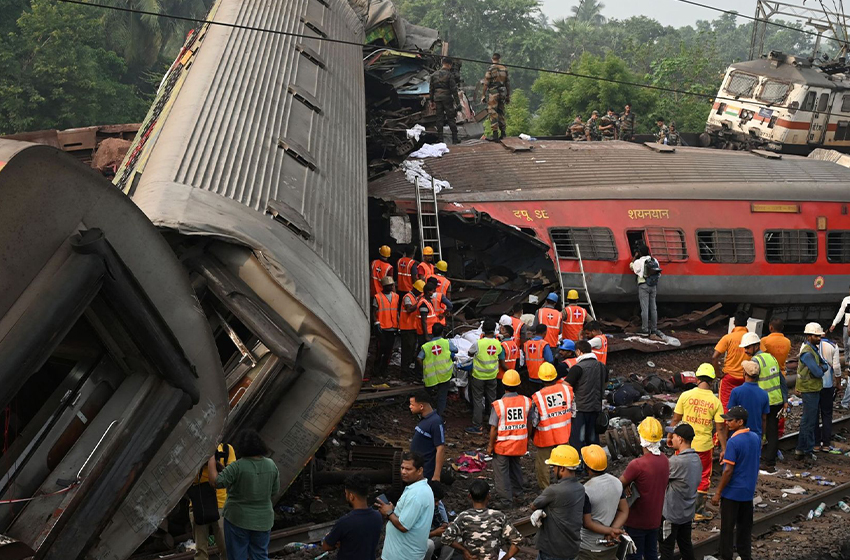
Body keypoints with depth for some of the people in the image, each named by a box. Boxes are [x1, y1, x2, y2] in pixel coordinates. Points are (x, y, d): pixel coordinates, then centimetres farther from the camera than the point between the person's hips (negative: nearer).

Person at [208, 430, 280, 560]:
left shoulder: (237, 467, -17)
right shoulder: (271, 465, -1)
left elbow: (215, 481, -18)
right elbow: (275, 490, 7)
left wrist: (211, 460, -8)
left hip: (238, 520, -4)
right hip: (263, 521, 4)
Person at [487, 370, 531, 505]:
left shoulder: (498, 405, -21)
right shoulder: (526, 402, -9)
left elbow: (494, 428, -16)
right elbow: (529, 424, 2)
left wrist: (490, 445, -3)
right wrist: (527, 441, 16)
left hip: (502, 445, -4)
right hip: (520, 443, 4)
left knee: (501, 470, 10)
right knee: (515, 466, 26)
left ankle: (505, 498, 16)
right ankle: (517, 491, 42)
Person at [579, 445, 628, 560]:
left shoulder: (585, 491, -24)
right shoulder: (617, 482, -4)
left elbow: (587, 523, -20)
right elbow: (624, 511, 0)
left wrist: (611, 531, -14)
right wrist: (613, 531, -11)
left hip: (589, 549, -6)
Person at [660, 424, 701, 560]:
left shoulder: (676, 461, -25)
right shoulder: (696, 458, 1)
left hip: (672, 513, -8)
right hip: (688, 512, 8)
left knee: (667, 549, 4)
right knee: (686, 544, 18)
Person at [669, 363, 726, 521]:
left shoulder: (686, 395, -11)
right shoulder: (715, 402, -10)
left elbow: (676, 419, -5)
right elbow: (720, 428, -7)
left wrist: (670, 436, 11)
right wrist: (723, 448, 2)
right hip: (704, 445, 0)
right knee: (703, 478, 14)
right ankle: (699, 511, 18)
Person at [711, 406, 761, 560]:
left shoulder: (733, 442, -21)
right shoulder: (756, 438, 2)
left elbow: (728, 470, -20)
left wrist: (718, 493, -13)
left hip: (732, 492, -7)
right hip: (748, 491, 7)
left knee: (727, 528, 4)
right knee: (745, 526, 16)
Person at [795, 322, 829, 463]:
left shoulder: (814, 349, 13)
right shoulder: (807, 352, -20)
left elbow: (825, 366, 11)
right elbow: (818, 373, -23)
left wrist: (822, 367, -10)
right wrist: (821, 369, -2)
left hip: (814, 389, 10)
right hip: (809, 390, -10)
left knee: (810, 420, 16)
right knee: (809, 421, -4)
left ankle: (800, 450, 23)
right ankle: (807, 452, 3)